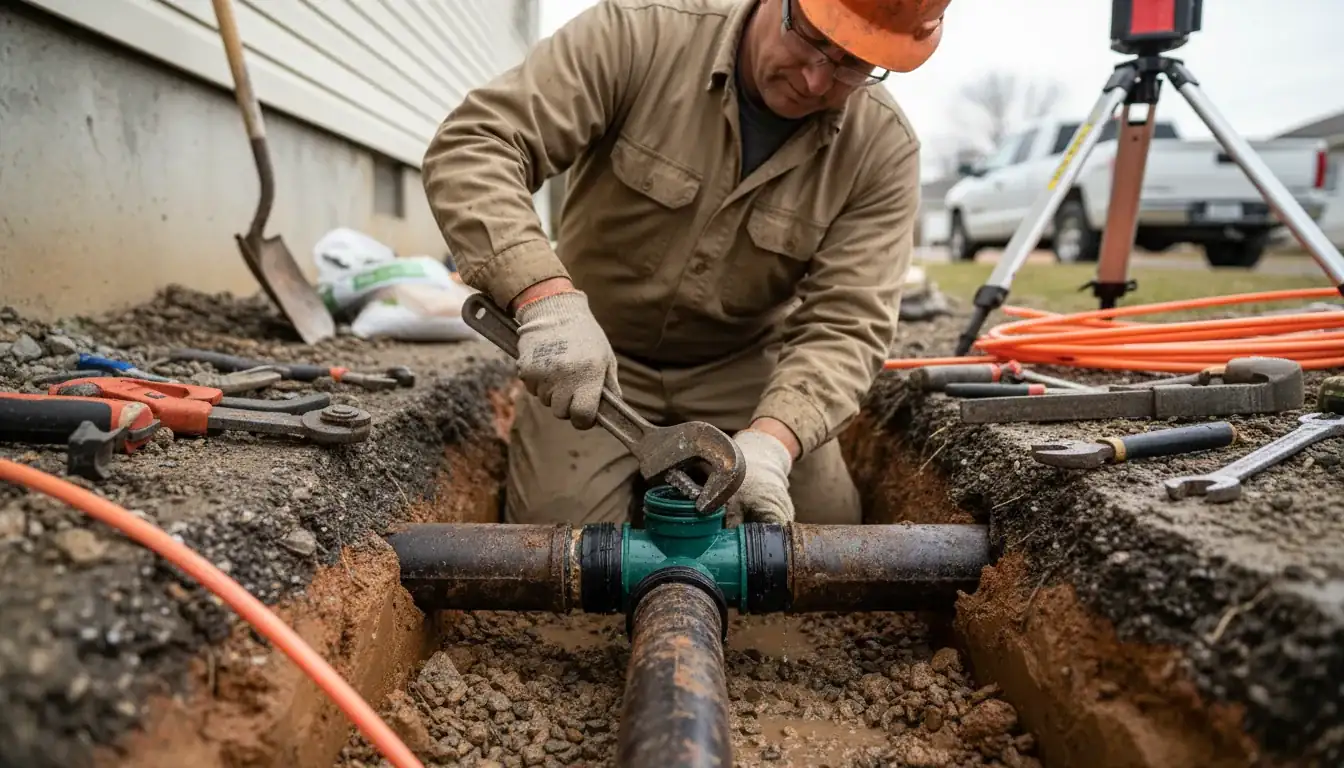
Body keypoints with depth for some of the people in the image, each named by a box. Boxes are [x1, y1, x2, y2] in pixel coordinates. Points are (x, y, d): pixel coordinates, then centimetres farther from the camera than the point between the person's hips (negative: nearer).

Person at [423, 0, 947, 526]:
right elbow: (471, 146, -25)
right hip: (596, 354, -1)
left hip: (743, 367, 2)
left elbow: (845, 326, -20)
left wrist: (768, 442, -39)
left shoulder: (884, 150, -15)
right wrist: (547, 299, -42)